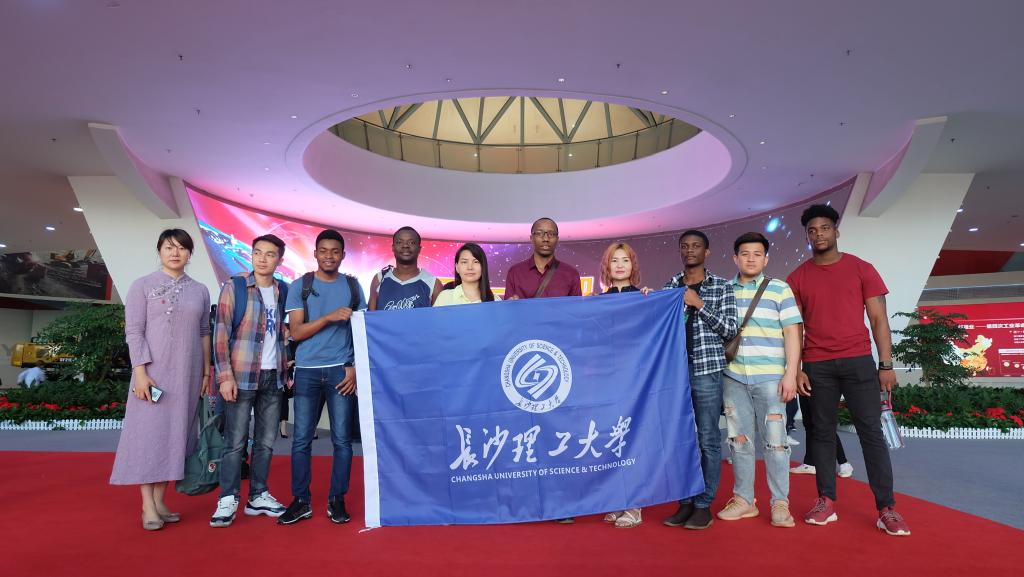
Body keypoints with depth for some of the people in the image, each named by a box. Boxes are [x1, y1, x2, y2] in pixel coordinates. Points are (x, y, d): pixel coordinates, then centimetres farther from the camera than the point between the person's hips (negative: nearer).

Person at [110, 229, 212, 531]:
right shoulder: (142, 286, 0)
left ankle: (160, 500, 15)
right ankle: (148, 506, 4)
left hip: (187, 374, 4)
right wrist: (140, 372, -14)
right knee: (149, 433, -2)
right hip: (153, 372, -3)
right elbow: (133, 331, -5)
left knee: (175, 433, 6)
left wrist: (207, 371, 8)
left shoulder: (200, 290, 10)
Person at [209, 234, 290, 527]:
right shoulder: (234, 287, -3)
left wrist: (286, 368, 10)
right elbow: (221, 333, -7)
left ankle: (258, 496, 20)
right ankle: (228, 500, 10)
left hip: (273, 377, 4)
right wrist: (225, 375, -14)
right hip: (242, 376, -4)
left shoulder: (284, 291, 10)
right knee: (236, 441, -1)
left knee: (266, 441, 10)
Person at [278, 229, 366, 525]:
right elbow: (296, 332, -1)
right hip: (307, 371, 0)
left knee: (342, 439, 3)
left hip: (341, 370, 0)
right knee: (301, 440, 4)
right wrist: (330, 317, -14)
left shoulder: (352, 286, 8)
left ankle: (337, 500, 14)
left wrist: (355, 367, -4)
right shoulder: (299, 286, 5)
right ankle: (301, 500, 16)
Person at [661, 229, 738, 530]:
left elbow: (729, 330, -3)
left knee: (707, 439, 1)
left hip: (707, 370, -3)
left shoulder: (721, 286, 3)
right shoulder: (669, 286, 11)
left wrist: (700, 304, -11)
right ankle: (686, 502, 19)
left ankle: (704, 505, 12)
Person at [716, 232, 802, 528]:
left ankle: (780, 503, 12)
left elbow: (792, 332, -1)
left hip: (770, 377, -2)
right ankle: (743, 500, 18)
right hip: (733, 377, 3)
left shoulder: (780, 289, 3)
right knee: (739, 440, 8)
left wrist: (791, 373, -8)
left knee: (774, 440, 0)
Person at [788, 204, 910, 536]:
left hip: (858, 361, -1)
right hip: (817, 366, 1)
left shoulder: (861, 269, 5)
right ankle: (826, 501, 12)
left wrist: (886, 364, -3)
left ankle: (886, 508, 5)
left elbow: (878, 319, 4)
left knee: (871, 432, -1)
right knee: (823, 433, 6)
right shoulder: (797, 278, 7)